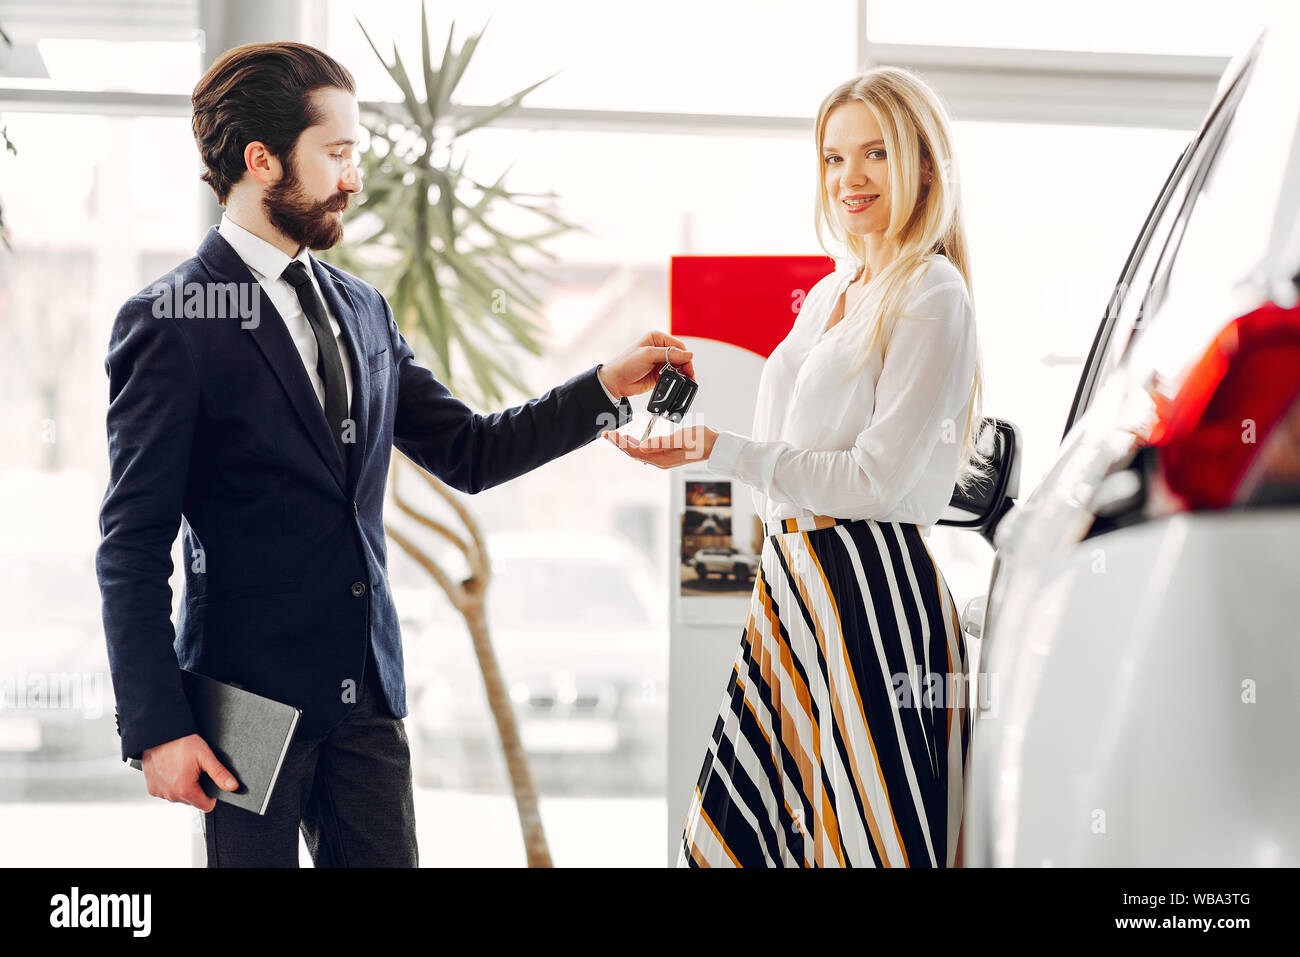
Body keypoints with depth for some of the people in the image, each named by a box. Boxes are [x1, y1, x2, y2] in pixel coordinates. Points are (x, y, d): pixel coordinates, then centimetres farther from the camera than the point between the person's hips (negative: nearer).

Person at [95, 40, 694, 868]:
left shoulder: (362, 311, 12)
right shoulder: (171, 322, -9)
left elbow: (467, 452, 16)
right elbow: (134, 546, -11)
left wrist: (607, 388, 5)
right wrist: (158, 728, -15)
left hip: (367, 695, 6)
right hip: (250, 699, -6)